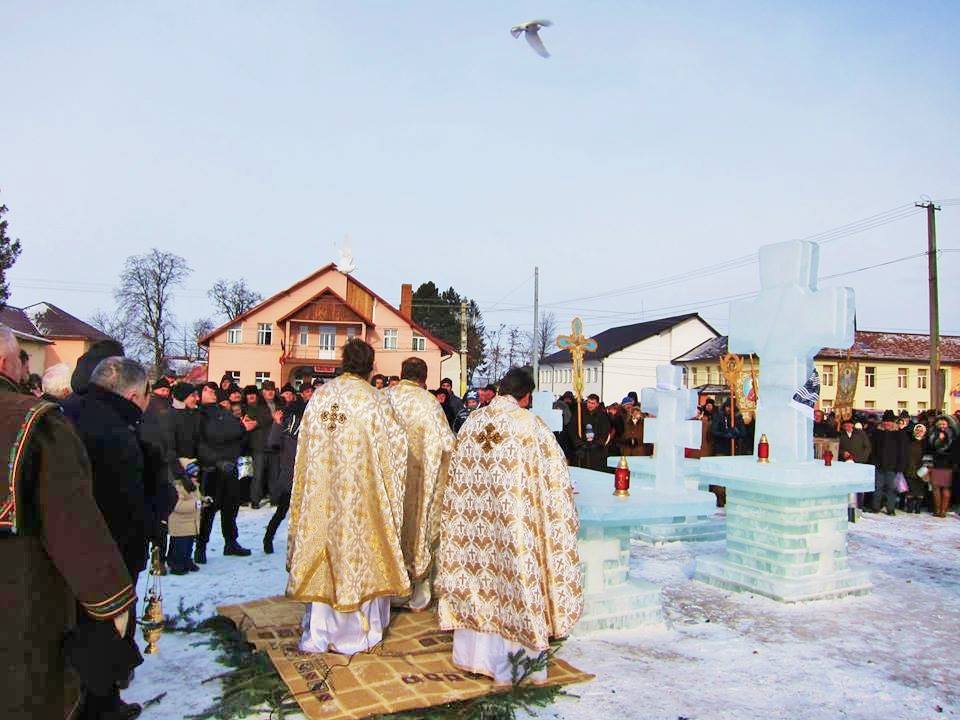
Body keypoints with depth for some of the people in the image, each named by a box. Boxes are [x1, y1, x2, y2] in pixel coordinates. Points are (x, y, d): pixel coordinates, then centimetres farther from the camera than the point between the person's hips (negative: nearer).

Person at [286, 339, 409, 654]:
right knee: (358, 552, 8)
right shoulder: (374, 400, -11)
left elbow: (304, 449, 7)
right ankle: (355, 633, 20)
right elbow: (396, 445, -6)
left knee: (322, 552, 12)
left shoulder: (319, 397, 1)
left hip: (321, 492, 4)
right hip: (361, 494, -3)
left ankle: (317, 633, 21)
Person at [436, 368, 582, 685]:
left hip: (474, 519, 5)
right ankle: (513, 666, 17)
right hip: (514, 524, -5)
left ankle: (474, 653, 29)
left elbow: (458, 475, 11)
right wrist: (563, 503, 9)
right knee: (514, 579, 6)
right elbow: (554, 475, -6)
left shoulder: (472, 421, 3)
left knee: (477, 576, 15)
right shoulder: (530, 423, -11)